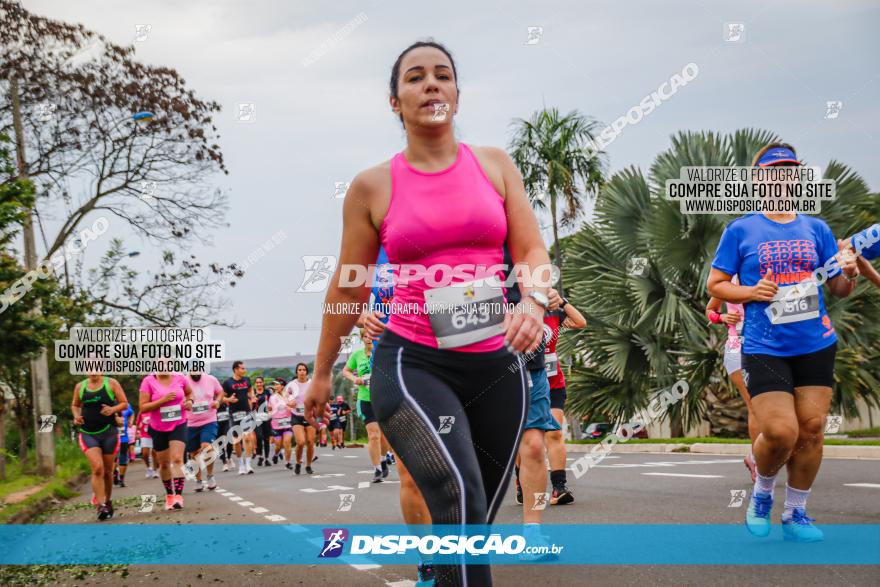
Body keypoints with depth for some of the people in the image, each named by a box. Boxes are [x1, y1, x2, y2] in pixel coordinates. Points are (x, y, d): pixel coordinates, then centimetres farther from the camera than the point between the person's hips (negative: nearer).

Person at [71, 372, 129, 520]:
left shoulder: (111, 383, 1)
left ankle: (108, 501, 31)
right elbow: (74, 405, 22)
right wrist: (76, 416, 1)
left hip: (109, 432, 0)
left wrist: (113, 409, -17)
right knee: (97, 468, -18)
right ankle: (101, 505, -18)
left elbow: (124, 404, 3)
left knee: (107, 470, 11)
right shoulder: (80, 386, 7)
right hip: (88, 434, 0)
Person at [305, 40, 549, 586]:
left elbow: (532, 250, 3)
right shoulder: (373, 186, 1)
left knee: (476, 518, 12)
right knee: (460, 501, -26)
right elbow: (349, 290, 9)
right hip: (413, 363, -3)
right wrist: (323, 372, 16)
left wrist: (532, 303, -20)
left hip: (496, 364, 4)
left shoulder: (496, 165, 7)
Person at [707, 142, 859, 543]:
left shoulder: (816, 229, 9)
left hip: (816, 345, 3)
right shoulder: (740, 231, 1)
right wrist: (750, 292, -14)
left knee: (811, 429, 2)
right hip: (764, 348, -3)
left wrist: (849, 275, -11)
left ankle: (796, 514, 17)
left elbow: (839, 289, 12)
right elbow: (715, 285, 4)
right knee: (780, 432, -14)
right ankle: (762, 492, 17)